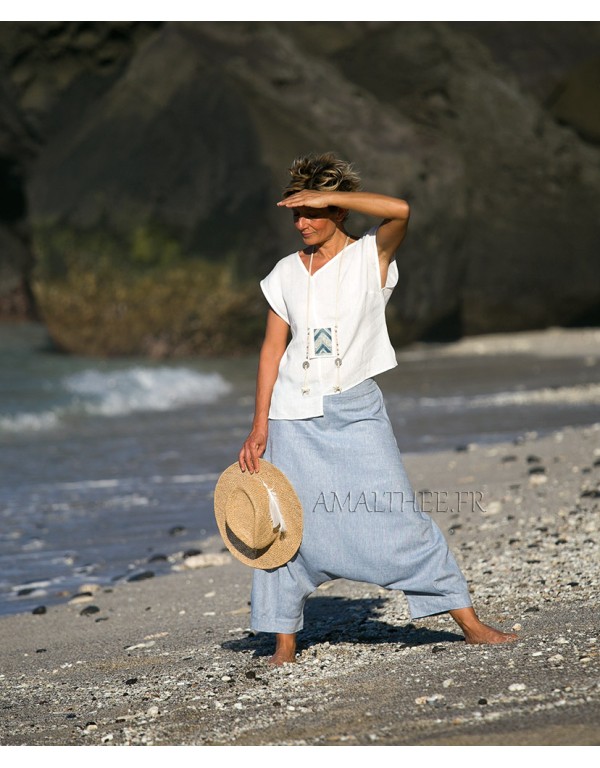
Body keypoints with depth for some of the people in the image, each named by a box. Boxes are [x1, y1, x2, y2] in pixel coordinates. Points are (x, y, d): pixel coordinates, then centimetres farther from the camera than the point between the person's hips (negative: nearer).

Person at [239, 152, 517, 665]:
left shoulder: (371, 257, -1)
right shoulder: (285, 274, 9)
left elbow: (400, 211, -22)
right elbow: (273, 348, 9)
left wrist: (327, 197, -17)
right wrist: (259, 427, 4)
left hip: (356, 410, -3)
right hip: (294, 416, 3)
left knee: (399, 518, -6)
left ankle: (470, 622, 0)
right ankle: (285, 639, 12)